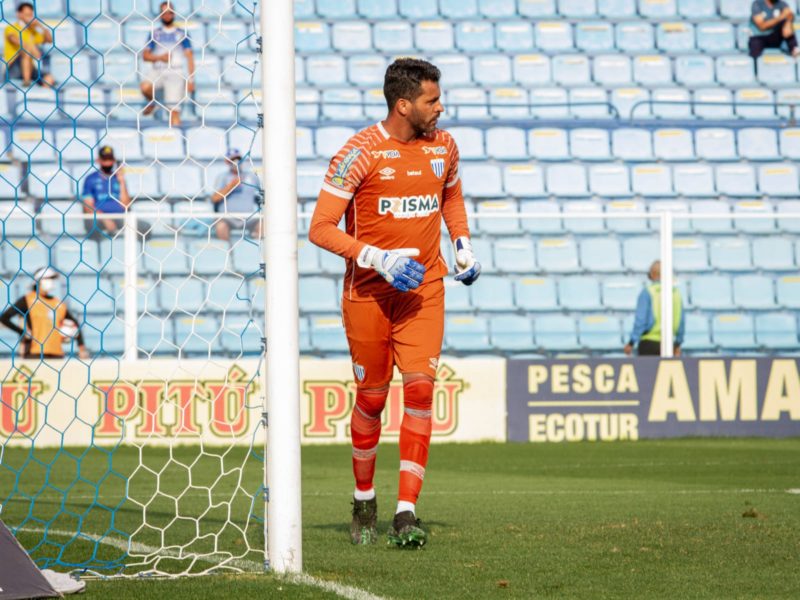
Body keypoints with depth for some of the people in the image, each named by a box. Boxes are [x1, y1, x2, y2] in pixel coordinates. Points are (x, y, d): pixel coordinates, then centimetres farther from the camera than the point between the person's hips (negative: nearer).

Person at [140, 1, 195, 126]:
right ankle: (152, 103, 3)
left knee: (174, 110, -11)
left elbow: (189, 57, 4)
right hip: (157, 71, 2)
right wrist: (160, 57, -11)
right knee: (145, 87, -29)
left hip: (175, 73, -2)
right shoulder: (155, 33, 12)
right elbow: (145, 55, 8)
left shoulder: (181, 34, 7)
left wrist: (191, 80, -4)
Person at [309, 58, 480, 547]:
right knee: (372, 397, 6)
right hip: (368, 291, -3)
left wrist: (463, 245, 10)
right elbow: (321, 228, -13)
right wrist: (379, 260, -22)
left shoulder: (443, 146, 4)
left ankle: (406, 515, -14)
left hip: (424, 288, 3)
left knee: (420, 388, -13)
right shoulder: (361, 153, -12)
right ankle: (364, 502, 30)